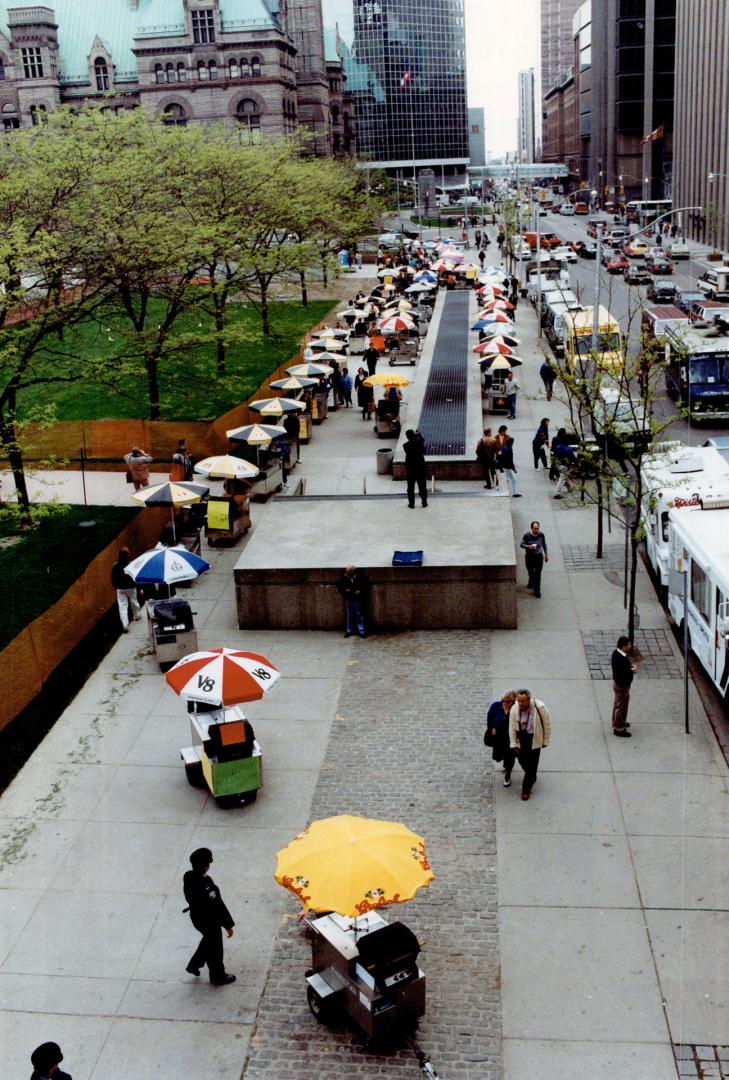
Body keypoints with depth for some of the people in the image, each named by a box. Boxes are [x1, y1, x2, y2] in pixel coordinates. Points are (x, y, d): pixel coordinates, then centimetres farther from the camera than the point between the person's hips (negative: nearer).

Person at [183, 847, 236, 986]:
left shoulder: (188, 877, -16)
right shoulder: (207, 887, -39)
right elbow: (218, 906, -27)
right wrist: (228, 925, -15)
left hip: (196, 916, 7)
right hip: (210, 921, -7)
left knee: (208, 940, 33)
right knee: (214, 948, 17)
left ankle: (194, 965, 46)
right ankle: (218, 977, 39)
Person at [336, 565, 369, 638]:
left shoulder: (361, 575, -10)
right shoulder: (344, 576, -5)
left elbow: (367, 584, -2)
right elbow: (339, 585, 9)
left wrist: (361, 591, -13)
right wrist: (344, 590, -6)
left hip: (358, 599, -2)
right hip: (348, 599, 2)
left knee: (360, 616, 4)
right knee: (349, 616, 10)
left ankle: (361, 631, 11)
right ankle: (348, 631, 21)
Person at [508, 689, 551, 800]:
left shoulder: (540, 708, -24)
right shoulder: (514, 709, -18)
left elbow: (547, 725, -9)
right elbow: (512, 727, -6)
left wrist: (545, 741, -1)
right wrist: (513, 744, -3)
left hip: (534, 740, -2)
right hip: (521, 739, 2)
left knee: (532, 765, 4)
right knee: (522, 761, 17)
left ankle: (526, 788, 22)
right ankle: (531, 778, 49)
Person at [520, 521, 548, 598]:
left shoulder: (541, 535, -12)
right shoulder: (526, 535, -17)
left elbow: (544, 544, 4)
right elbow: (521, 544, -7)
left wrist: (546, 554, 11)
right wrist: (529, 546, -27)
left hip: (539, 556, 0)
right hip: (529, 556, 0)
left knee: (538, 573, -1)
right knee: (531, 572, 19)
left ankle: (537, 590, 9)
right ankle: (531, 583, 49)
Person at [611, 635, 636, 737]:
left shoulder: (616, 652, -4)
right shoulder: (622, 659, -34)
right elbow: (625, 674, -31)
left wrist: (631, 666, -8)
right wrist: (633, 670, -15)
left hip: (617, 683, 10)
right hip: (622, 686, -10)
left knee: (617, 704, 26)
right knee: (621, 707, 6)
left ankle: (616, 722, 44)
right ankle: (618, 728, 19)